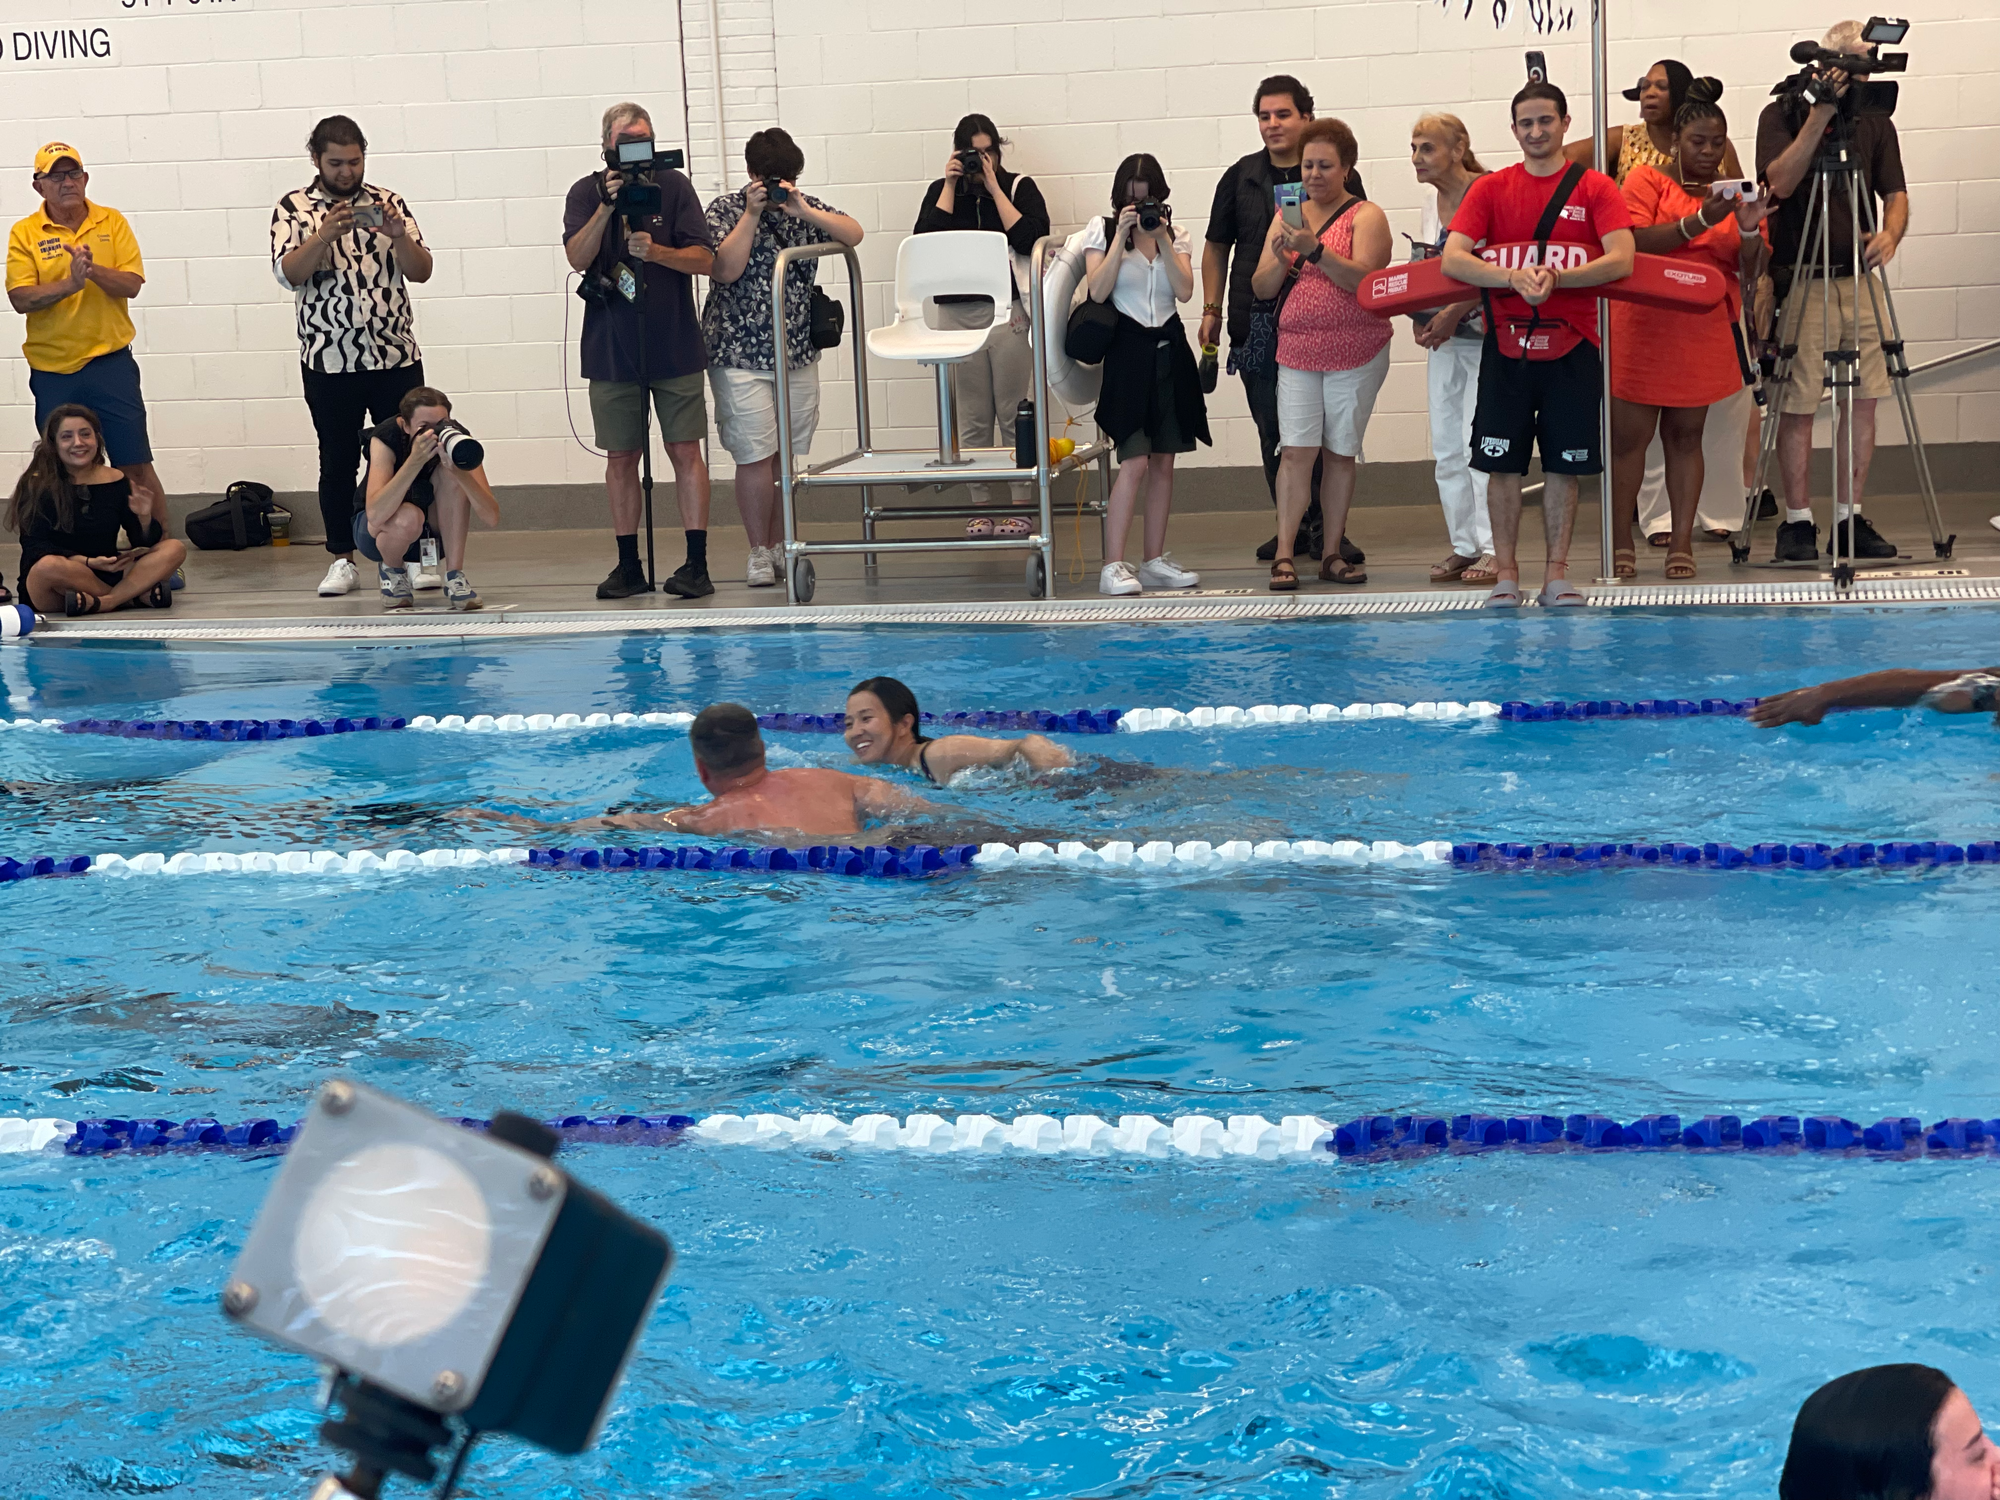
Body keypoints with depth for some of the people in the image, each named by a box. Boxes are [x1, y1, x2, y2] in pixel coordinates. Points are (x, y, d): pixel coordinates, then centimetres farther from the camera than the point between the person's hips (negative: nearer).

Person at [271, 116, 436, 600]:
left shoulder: (388, 202, 7)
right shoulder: (294, 208, 3)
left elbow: (421, 271, 1)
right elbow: (288, 273, -10)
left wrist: (399, 235, -17)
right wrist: (325, 235, -25)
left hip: (397, 356, 1)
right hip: (329, 362, -1)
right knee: (338, 462, 5)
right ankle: (342, 561, 13)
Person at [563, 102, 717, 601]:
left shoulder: (674, 186, 1)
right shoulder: (586, 193, 3)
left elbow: (705, 260, -3)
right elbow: (578, 257, -10)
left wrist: (655, 251, -19)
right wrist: (607, 206, -20)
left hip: (674, 346, -1)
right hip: (612, 348, 1)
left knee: (685, 449, -3)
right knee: (620, 456, 5)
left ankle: (696, 564, -2)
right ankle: (629, 565, 12)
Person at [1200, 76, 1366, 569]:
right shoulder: (1240, 177, 10)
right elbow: (1216, 247, 17)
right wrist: (1211, 311, 10)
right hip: (1256, 323, 3)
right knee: (1273, 431, 7)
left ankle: (1325, 530, 4)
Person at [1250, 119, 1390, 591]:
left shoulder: (1365, 216, -2)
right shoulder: (1287, 216, 11)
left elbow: (1363, 278, -17)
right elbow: (1261, 288, 9)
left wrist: (1314, 249, -26)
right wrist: (1280, 261, -11)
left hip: (1357, 355, -2)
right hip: (1297, 352, 2)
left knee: (1340, 452, 4)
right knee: (1296, 450, -8)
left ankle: (1333, 555, 11)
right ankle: (1284, 556, -9)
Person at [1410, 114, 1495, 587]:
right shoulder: (1432, 199, 11)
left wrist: (1454, 313, -20)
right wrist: (1422, 320, 7)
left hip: (1483, 333, -8)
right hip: (1443, 336, 8)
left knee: (1479, 444, -8)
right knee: (1446, 449, 8)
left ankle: (1492, 548, -2)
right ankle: (1463, 545, 17)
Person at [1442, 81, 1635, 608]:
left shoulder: (1595, 188, 2)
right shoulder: (1490, 189, 5)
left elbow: (1621, 259, -11)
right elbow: (1452, 259, -6)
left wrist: (1556, 278, -24)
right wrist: (1514, 277, -22)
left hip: (1571, 347, 0)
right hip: (1506, 346, 1)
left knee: (1564, 464, 4)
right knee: (1503, 463, 1)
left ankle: (1557, 571, 12)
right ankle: (1505, 572, 9)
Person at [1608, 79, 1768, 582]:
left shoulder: (1734, 195, 12)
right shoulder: (1648, 180, 1)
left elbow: (1752, 271, 5)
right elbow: (1635, 243, -15)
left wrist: (1749, 231, -15)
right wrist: (1700, 222, -23)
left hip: (1705, 330, 3)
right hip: (1643, 328, -3)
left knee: (1686, 434, 5)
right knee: (1630, 434, -2)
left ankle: (1682, 544, 7)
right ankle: (1620, 544, 4)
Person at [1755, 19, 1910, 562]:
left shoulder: (1875, 121, 10)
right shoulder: (1782, 114, -3)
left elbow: (1896, 193, 8)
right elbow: (1780, 182, -18)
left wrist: (1890, 233, -14)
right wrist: (1820, 114, -23)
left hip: (1859, 278, 5)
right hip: (1800, 281, -5)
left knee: (1864, 399, 3)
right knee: (1798, 406, -5)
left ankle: (1850, 518, 11)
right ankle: (1797, 522, 4)